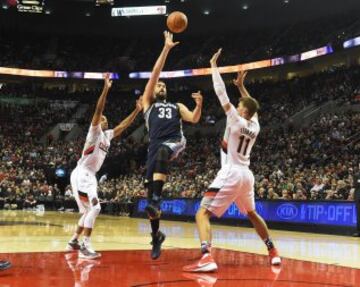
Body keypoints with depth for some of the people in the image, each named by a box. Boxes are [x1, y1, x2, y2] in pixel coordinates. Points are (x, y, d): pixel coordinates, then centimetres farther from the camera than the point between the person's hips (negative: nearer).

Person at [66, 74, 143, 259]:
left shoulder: (107, 135, 16)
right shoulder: (95, 131, -6)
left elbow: (123, 126, 20)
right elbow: (98, 110, -20)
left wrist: (137, 110, 14)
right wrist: (106, 89, -27)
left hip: (90, 176, 10)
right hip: (82, 174, -10)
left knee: (89, 210, 18)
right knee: (94, 208, -21)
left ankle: (73, 242, 29)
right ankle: (85, 247, -23)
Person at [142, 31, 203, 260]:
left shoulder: (177, 106, 30)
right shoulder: (148, 103, 23)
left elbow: (194, 119, 14)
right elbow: (154, 74, 16)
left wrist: (199, 105, -6)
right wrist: (166, 49, 12)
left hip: (175, 142, 0)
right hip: (156, 146, 0)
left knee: (161, 152, -39)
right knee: (150, 192, -2)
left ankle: (156, 199, -43)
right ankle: (156, 236, 14)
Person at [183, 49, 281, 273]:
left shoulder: (237, 121, -9)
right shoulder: (255, 126, 8)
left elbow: (222, 94, -10)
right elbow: (252, 106, 31)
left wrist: (214, 66, -4)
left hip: (232, 173, -7)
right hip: (247, 174, 8)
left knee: (203, 213, -11)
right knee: (252, 214, 29)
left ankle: (207, 258, -31)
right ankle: (274, 253, 34)